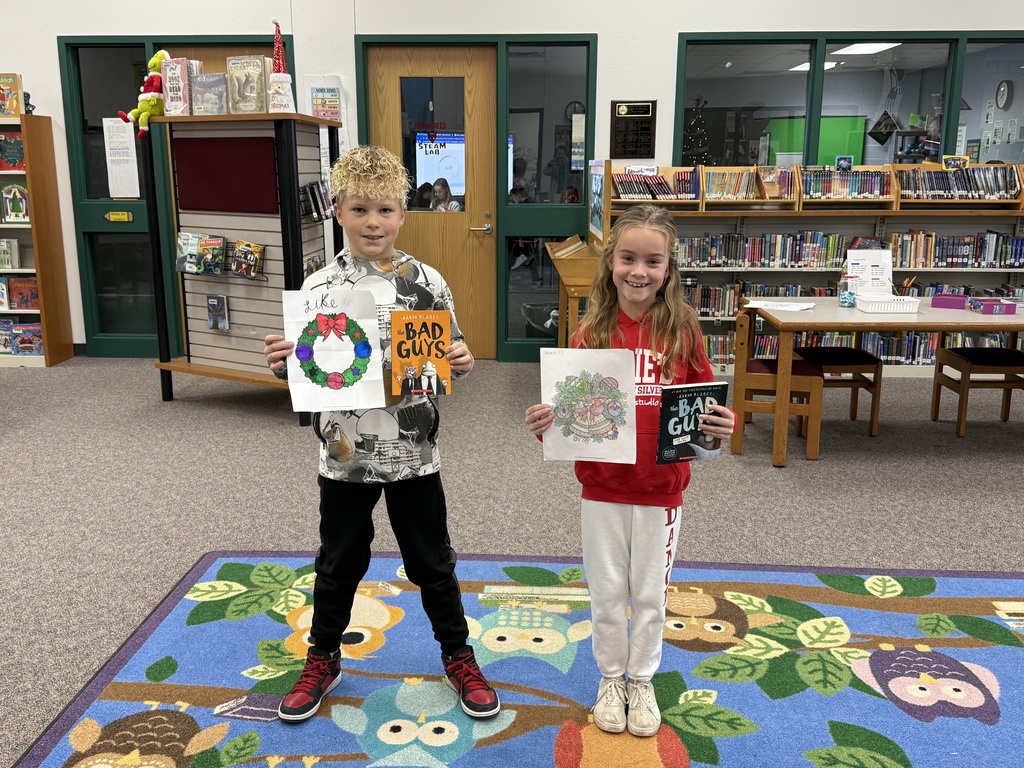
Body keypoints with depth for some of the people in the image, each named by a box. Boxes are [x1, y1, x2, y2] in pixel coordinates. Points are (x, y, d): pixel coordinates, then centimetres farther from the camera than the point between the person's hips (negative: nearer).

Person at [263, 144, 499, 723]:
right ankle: (323, 660, 40)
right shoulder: (319, 288, -6)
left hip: (413, 453, 0)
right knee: (339, 564, 18)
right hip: (344, 455, 1)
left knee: (432, 562, 15)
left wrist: (462, 362, -20)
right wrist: (281, 363, -19)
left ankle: (458, 657, 36)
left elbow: (449, 361, 2)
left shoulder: (428, 282, -6)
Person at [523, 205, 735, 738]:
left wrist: (723, 424, -21)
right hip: (602, 488, 0)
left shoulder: (682, 329, -8)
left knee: (650, 594, 17)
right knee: (607, 593, 16)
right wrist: (546, 424, -23)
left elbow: (705, 401, -1)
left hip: (661, 490, 0)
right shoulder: (591, 332, -8)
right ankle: (610, 678, 39)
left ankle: (641, 680, 40)